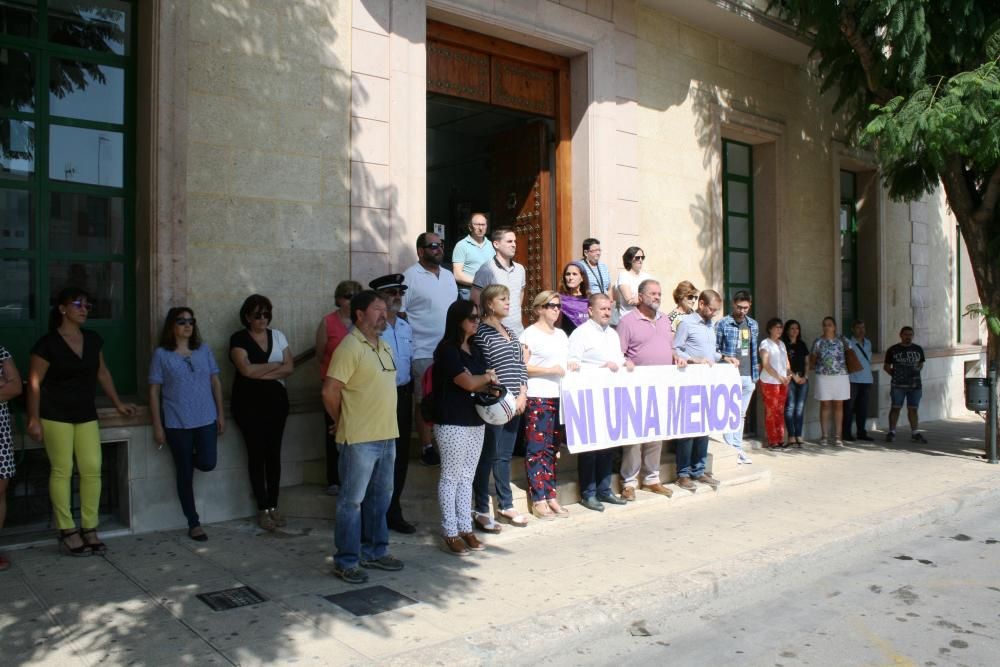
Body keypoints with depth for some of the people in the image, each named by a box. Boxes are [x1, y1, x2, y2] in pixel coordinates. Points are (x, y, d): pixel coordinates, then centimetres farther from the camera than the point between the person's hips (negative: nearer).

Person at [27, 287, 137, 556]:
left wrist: (118, 403, 19)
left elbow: (102, 373, 18)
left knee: (92, 469, 0)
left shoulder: (93, 339, 7)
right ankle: (67, 532, 7)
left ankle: (89, 529, 9)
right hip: (56, 415, -5)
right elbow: (34, 384, -10)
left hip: (86, 414, 5)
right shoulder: (48, 343, -10)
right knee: (61, 470, -1)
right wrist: (33, 419, -13)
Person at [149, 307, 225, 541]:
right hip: (177, 423, -2)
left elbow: (215, 382, 10)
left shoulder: (204, 350, 7)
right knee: (185, 474, 4)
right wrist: (157, 425, -5)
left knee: (207, 463, -9)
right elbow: (154, 391, -2)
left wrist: (220, 414, 7)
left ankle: (189, 458, 29)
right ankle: (194, 524, 16)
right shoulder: (161, 354, -2)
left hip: (206, 419, 3)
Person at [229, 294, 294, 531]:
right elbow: (246, 369, -16)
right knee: (257, 453, 0)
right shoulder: (239, 339, -3)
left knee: (274, 452, 4)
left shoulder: (277, 336, 8)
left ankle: (274, 506, 13)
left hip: (276, 399, 3)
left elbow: (289, 368, -1)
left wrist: (260, 373, -11)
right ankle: (263, 509, 8)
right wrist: (275, 365, -5)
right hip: (249, 402, -3)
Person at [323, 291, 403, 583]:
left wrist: (385, 425, 15)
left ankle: (375, 551, 31)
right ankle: (346, 561, 13)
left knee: (380, 498, 17)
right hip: (359, 439, -8)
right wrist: (343, 423, -4)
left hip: (386, 436, 8)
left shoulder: (383, 346, 12)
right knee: (352, 501, 2)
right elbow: (330, 391, -16)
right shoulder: (350, 347, -14)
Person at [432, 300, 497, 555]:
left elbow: (487, 383, 11)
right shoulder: (447, 350, -11)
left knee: (467, 477, 12)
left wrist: (484, 382, -13)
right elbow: (468, 383, -16)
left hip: (476, 421, 8)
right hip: (452, 423, -7)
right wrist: (487, 378, 3)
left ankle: (465, 529, 20)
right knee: (450, 477, 1)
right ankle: (450, 533, 9)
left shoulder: (475, 349, 13)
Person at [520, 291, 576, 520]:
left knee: (552, 448, 10)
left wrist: (571, 368, 6)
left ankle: (550, 496, 17)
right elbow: (522, 367, -11)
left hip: (560, 396, 7)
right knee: (536, 448, -3)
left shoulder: (561, 334, 18)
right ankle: (538, 500, 3)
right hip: (538, 398, -7)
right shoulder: (530, 333, -5)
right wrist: (550, 370, -16)